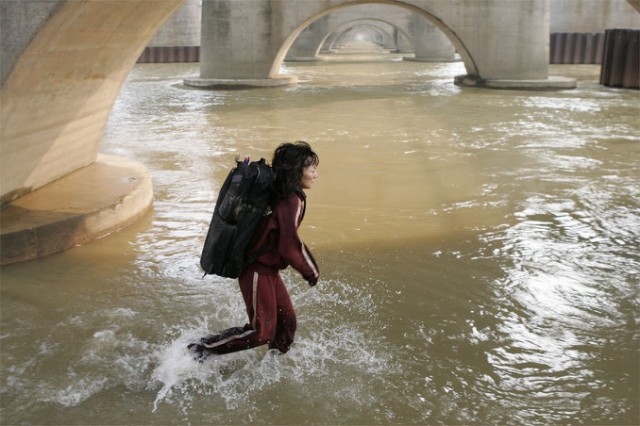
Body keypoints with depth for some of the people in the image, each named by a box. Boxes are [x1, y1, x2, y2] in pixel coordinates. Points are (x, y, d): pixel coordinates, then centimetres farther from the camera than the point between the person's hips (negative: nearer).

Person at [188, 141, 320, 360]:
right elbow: (289, 247, -23)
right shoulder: (291, 202, -22)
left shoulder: (281, 195, 7)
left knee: (286, 320, 14)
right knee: (262, 331, -3)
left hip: (268, 269, 10)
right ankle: (202, 349, 4)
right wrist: (311, 271, -9)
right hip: (258, 270, -10)